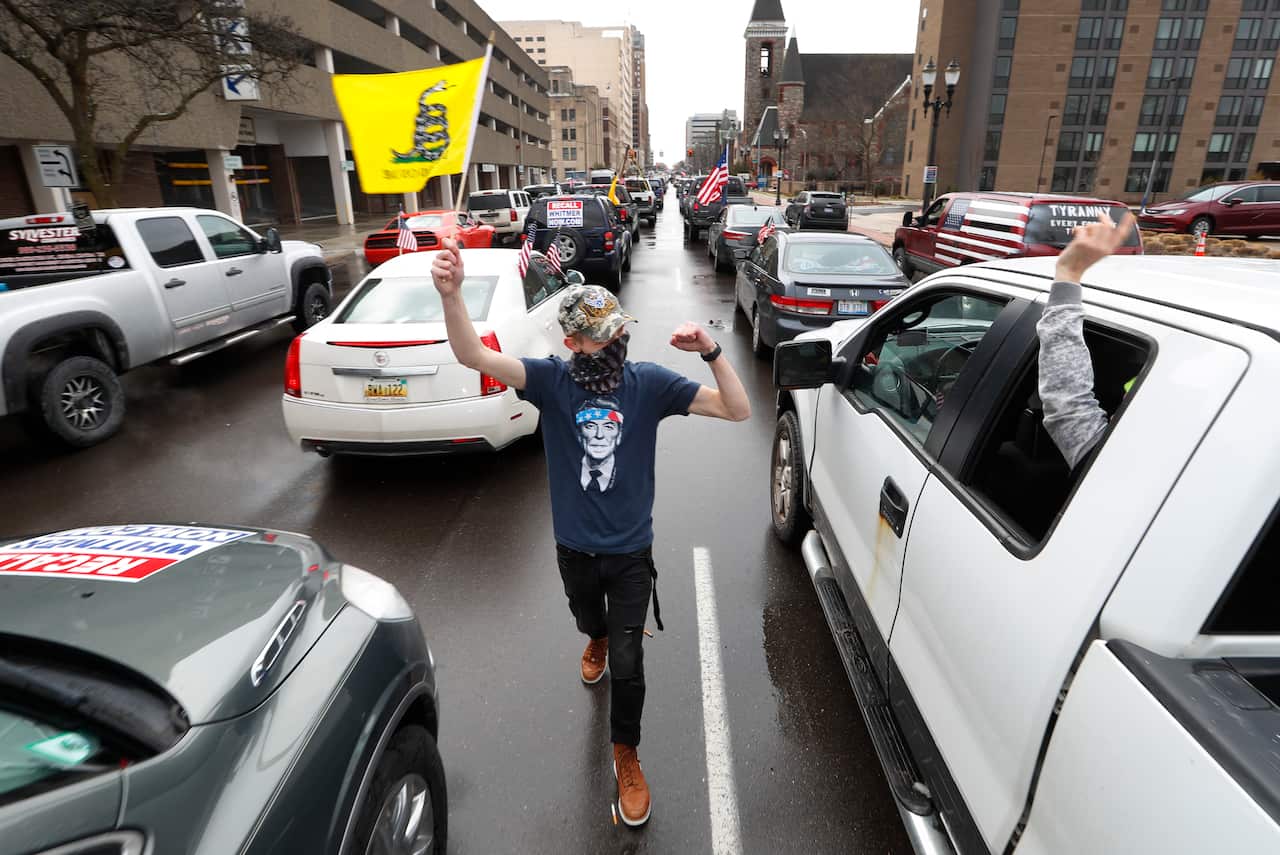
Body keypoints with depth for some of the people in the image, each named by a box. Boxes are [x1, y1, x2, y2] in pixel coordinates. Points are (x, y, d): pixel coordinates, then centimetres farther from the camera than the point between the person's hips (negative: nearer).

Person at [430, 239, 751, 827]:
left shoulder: (649, 382, -16)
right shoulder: (552, 380, -16)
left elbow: (738, 411, -18)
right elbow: (472, 356, -30)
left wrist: (712, 353, -33)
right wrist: (451, 294, -47)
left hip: (631, 551, -2)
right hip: (574, 548, 2)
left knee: (627, 662, 5)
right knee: (589, 621, 31)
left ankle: (625, 755, 32)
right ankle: (597, 639, 70)